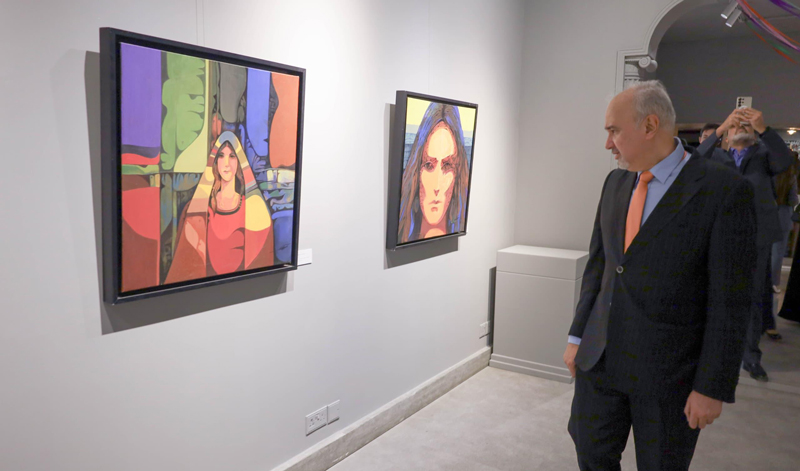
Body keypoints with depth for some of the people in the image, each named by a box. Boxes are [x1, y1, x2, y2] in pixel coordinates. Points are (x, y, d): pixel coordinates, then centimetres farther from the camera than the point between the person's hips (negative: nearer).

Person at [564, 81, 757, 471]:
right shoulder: (615, 183, 5)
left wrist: (713, 387, -12)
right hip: (600, 358, 5)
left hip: (669, 370, -5)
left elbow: (729, 300, -13)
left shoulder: (725, 191, -14)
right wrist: (577, 336, 10)